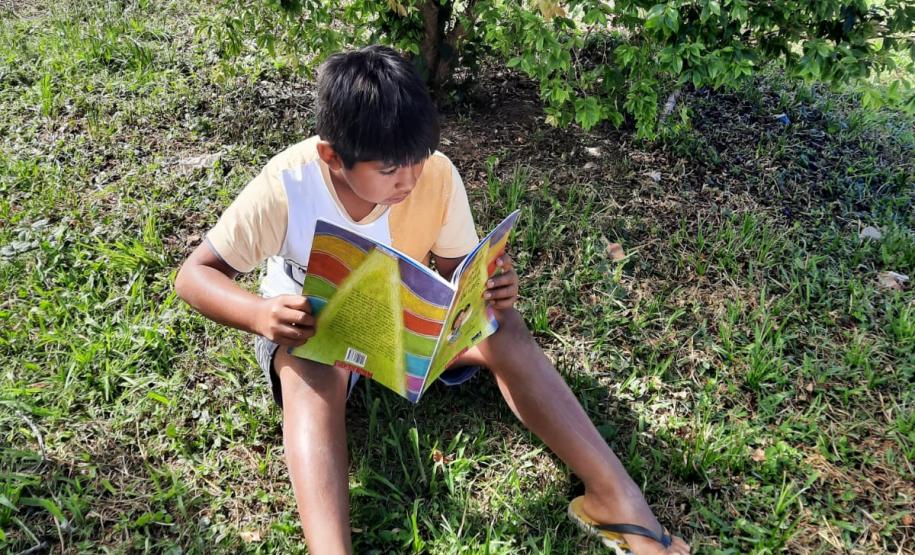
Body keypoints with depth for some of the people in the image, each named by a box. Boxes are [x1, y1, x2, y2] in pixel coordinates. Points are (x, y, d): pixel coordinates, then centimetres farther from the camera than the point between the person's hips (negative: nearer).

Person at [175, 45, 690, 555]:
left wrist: (491, 288, -31)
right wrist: (258, 313, -41)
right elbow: (195, 274, -20)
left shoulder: (437, 174, -20)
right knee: (313, 373, -37)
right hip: (310, 322, -1)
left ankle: (615, 496, -25)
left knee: (505, 328, -24)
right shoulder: (285, 186, -27)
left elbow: (458, 269, -6)